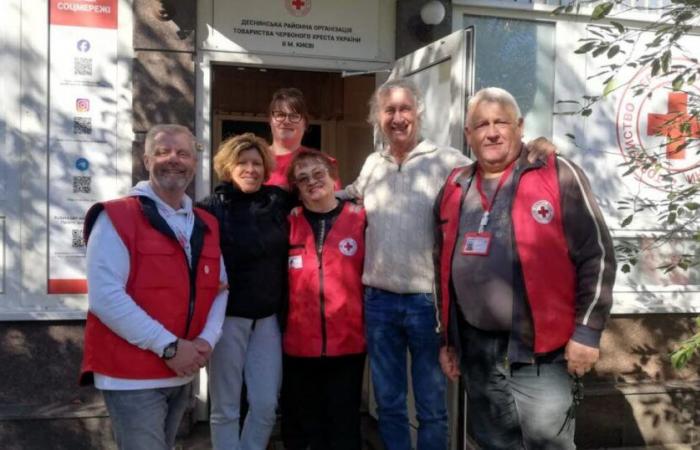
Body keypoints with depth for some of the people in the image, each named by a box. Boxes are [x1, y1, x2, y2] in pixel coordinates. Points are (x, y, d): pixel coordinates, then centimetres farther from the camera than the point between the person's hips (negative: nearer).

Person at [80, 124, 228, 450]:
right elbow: (105, 296, -20)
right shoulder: (116, 218, -11)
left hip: (182, 374, 7)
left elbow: (219, 288, 12)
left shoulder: (206, 225, 9)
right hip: (132, 375, -7)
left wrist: (207, 339, -7)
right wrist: (168, 347, -20)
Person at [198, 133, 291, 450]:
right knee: (226, 408, 7)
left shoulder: (277, 201, 5)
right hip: (227, 317, -3)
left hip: (267, 317, 4)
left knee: (266, 405, 9)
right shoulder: (212, 208, -5)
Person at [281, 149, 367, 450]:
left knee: (344, 425, 9)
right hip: (298, 343, 1)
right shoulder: (289, 222, 3)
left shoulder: (360, 219, 0)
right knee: (302, 426, 13)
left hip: (348, 342, -1)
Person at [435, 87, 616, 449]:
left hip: (539, 351, -5)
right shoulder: (454, 189, 9)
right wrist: (447, 338, 16)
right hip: (475, 349, 5)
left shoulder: (558, 177, -6)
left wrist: (587, 331, -10)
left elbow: (596, 257, -7)